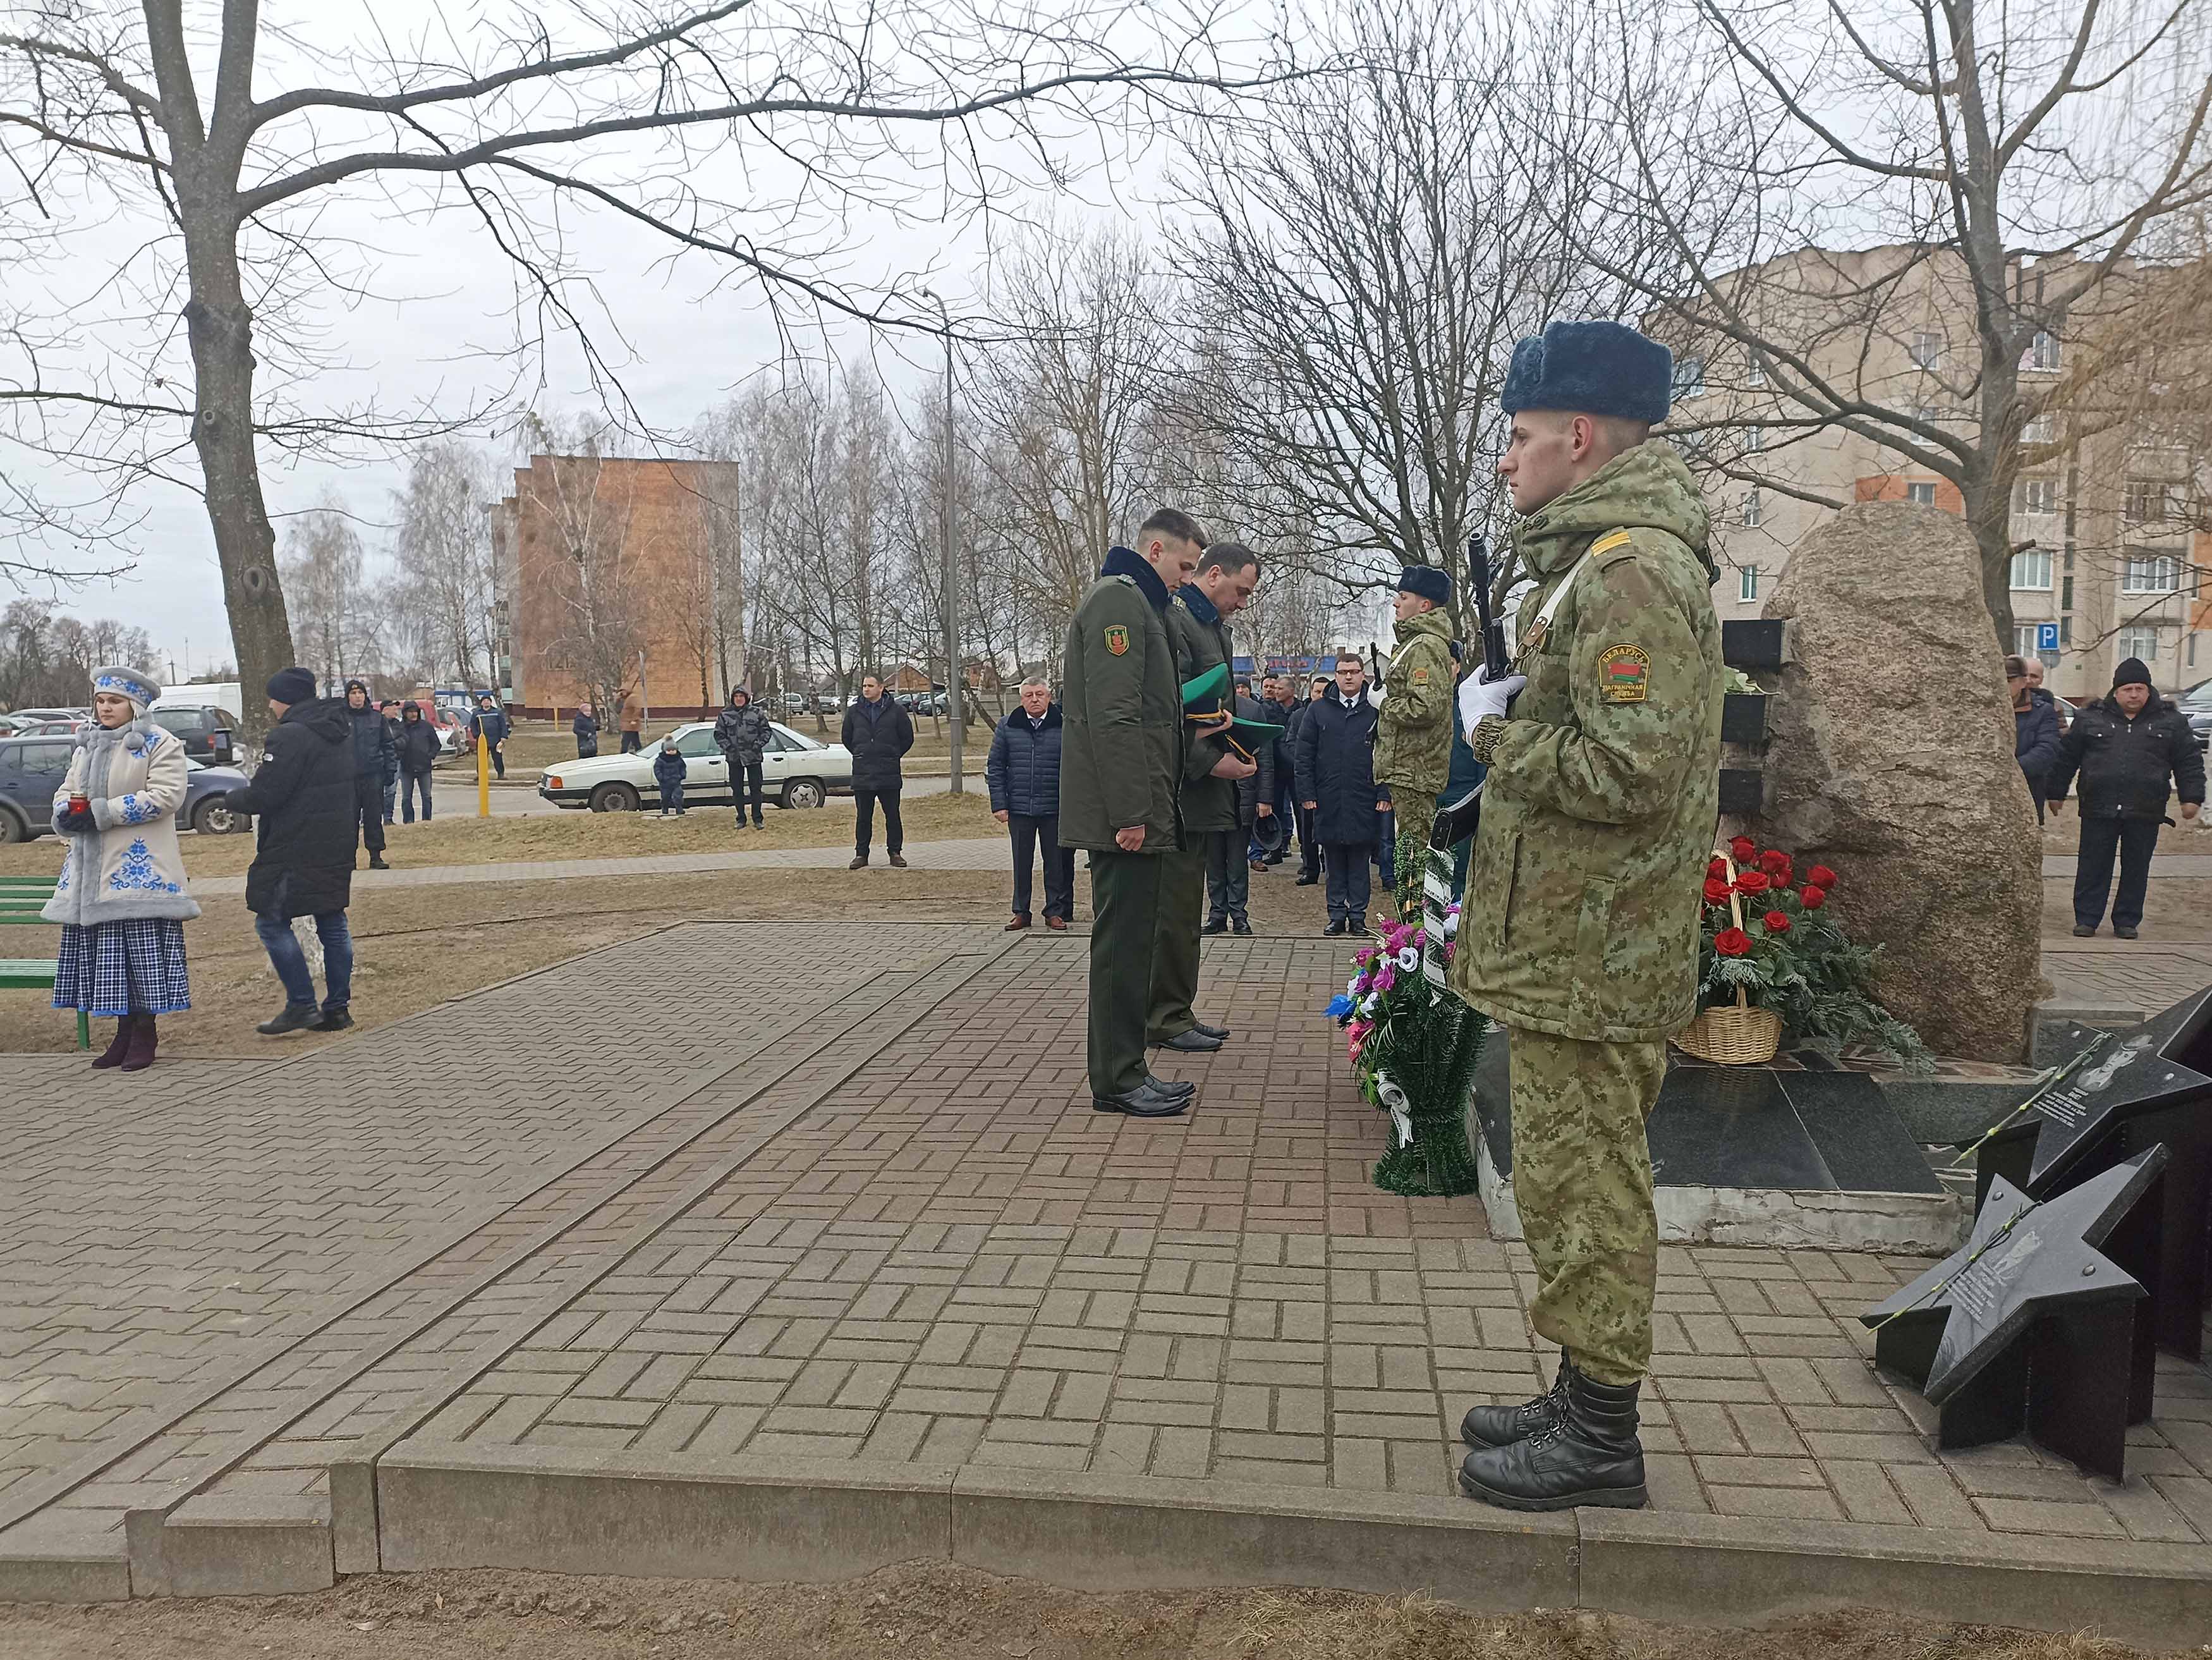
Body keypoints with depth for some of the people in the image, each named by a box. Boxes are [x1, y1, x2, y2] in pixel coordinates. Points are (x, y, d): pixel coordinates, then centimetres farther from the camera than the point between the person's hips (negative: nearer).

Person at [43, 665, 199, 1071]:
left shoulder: (160, 745, -4)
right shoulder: (86, 746, 19)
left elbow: (165, 796, -15)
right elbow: (66, 791, 22)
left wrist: (98, 812, -16)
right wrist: (67, 812, -4)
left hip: (140, 867, -7)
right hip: (90, 871, 7)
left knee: (141, 951, -7)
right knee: (105, 954, 7)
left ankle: (145, 1033, 1)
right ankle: (124, 1032, 15)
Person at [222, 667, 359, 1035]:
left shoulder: (289, 736, -16)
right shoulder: (343, 733, 14)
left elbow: (263, 796, -18)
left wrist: (231, 798, 1)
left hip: (294, 852, -9)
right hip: (337, 850, 9)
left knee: (272, 922, 0)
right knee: (332, 923, 11)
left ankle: (301, 1005, -3)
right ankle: (338, 1007, 14)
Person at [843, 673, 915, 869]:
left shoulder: (896, 712, 0)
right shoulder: (854, 712, 6)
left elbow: (907, 738, 8)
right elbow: (847, 739, 19)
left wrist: (892, 756, 7)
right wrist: (861, 755, 14)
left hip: (889, 774, -2)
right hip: (862, 774, 2)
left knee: (892, 815, 3)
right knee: (863, 817, 5)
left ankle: (895, 853, 13)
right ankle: (861, 854, 12)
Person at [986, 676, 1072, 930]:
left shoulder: (1064, 725, -2)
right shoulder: (1007, 726, 4)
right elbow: (994, 767, 7)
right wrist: (999, 804, 0)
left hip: (1054, 808, -2)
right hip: (1019, 809, 2)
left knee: (1056, 862, 6)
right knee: (1021, 862, 9)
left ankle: (1055, 911, 17)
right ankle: (1021, 912, 18)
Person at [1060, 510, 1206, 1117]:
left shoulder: (1134, 602, 23)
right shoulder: (1119, 599, -12)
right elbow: (1112, 715, -21)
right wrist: (1130, 813, -23)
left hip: (1134, 811, 11)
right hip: (1123, 812, -11)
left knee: (1128, 940, 13)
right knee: (1123, 941, -5)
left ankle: (1122, 1071, 20)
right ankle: (1117, 1080, 1)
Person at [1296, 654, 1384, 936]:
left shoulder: (1375, 710, 2)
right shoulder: (1318, 710, 6)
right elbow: (1304, 755, 6)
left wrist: (1385, 794, -5)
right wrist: (1306, 793, 0)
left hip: (1364, 802, -1)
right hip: (1328, 801, 1)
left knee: (1360, 860, 5)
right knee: (1334, 862, 7)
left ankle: (1358, 916, 13)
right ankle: (1337, 915, 15)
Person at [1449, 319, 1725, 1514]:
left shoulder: (1632, 570, -18)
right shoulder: (1599, 561, 17)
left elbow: (1630, 768, -27)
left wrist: (1497, 736, -14)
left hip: (1590, 964, -11)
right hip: (1572, 948, 11)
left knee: (1581, 1185, -1)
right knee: (1574, 1177, 18)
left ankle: (1601, 1436, 13)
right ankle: (1583, 1399, 31)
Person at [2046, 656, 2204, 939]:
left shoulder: (2170, 721, 7)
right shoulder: (2090, 719, 5)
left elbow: (2190, 761, 10)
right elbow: (2066, 757, 11)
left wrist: (2191, 797, 3)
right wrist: (2057, 794, 11)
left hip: (2145, 812, 1)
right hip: (2098, 810, 0)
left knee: (2136, 868, 6)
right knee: (2093, 866, 1)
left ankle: (2127, 921, 16)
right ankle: (2086, 919, 8)